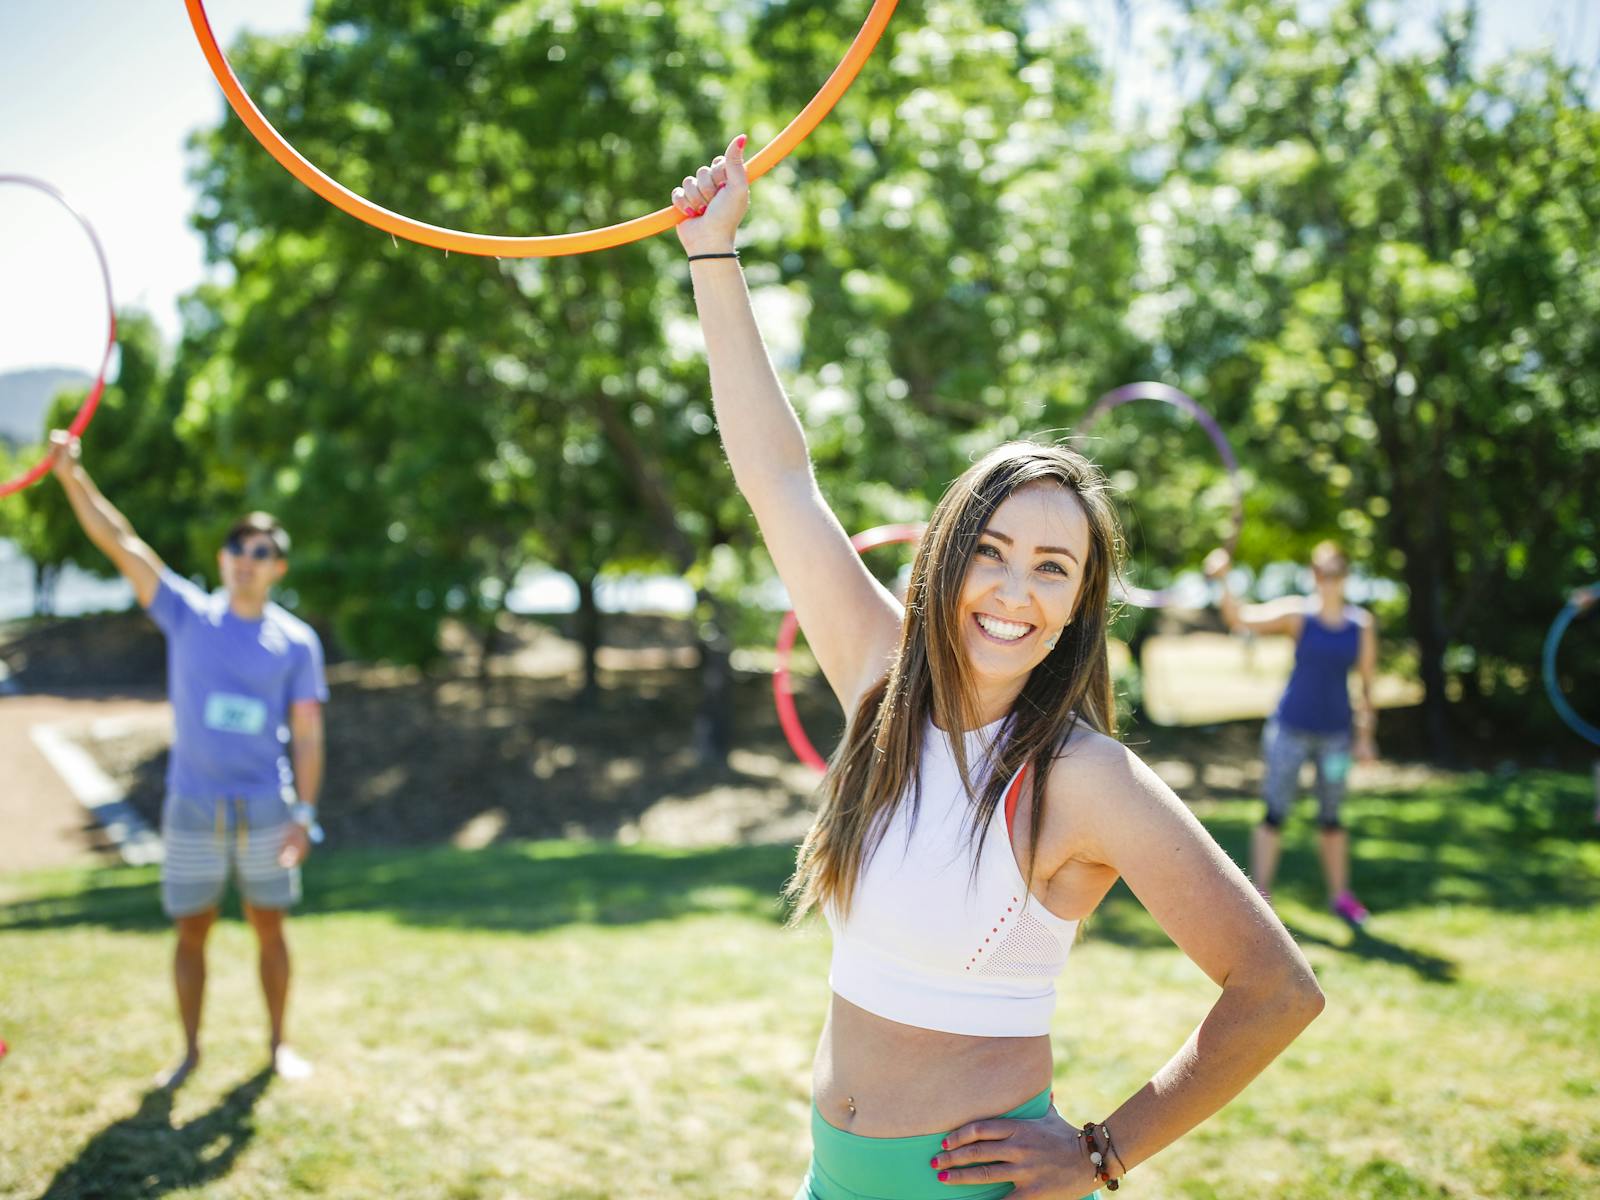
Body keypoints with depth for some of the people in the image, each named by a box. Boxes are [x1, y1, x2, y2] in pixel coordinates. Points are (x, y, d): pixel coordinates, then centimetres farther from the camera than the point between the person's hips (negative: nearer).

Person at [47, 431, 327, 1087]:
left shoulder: (296, 642, 0)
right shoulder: (188, 615, 1)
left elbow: (306, 735, 0)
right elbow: (119, 542, -7)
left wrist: (304, 814, -8)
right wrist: (72, 474, -18)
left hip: (265, 812, 0)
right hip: (192, 810, 0)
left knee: (270, 929, 9)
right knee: (191, 932, 7)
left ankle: (277, 1042, 24)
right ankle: (191, 1051, 22)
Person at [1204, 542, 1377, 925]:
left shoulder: (1362, 624, 1)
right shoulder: (1296, 613, -6)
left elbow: (1367, 684, 7)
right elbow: (1240, 619, -17)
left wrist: (1365, 736, 5)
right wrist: (1224, 581, -33)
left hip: (1335, 732, 2)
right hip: (1290, 728, -2)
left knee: (1331, 818, 12)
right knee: (1275, 813, -2)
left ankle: (1340, 894, 26)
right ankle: (1260, 893, 3)